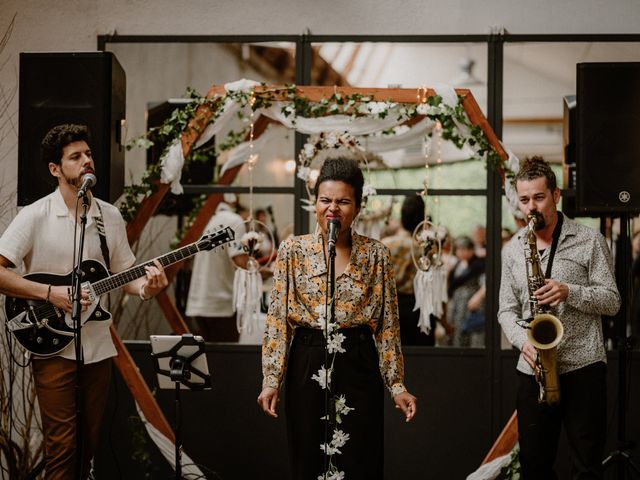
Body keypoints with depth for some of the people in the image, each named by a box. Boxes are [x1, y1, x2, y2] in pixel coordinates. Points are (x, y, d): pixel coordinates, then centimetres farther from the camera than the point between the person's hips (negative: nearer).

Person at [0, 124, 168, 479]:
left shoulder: (111, 216, 7)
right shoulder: (35, 216, -9)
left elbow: (125, 272, 11)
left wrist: (145, 286, -11)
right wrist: (51, 293, -21)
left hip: (99, 346, 5)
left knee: (89, 445, 12)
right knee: (62, 448, -7)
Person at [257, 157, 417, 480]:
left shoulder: (375, 254, 3)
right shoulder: (293, 250, 2)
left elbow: (388, 324, 4)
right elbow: (277, 318, 0)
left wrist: (397, 385, -1)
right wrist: (271, 380, -7)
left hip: (359, 367, 0)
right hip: (306, 365, 0)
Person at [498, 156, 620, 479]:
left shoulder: (589, 241, -1)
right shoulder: (513, 249, 11)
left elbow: (612, 301, -3)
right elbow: (507, 309, 10)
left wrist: (569, 292, -20)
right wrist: (523, 341, -10)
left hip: (583, 367, -4)